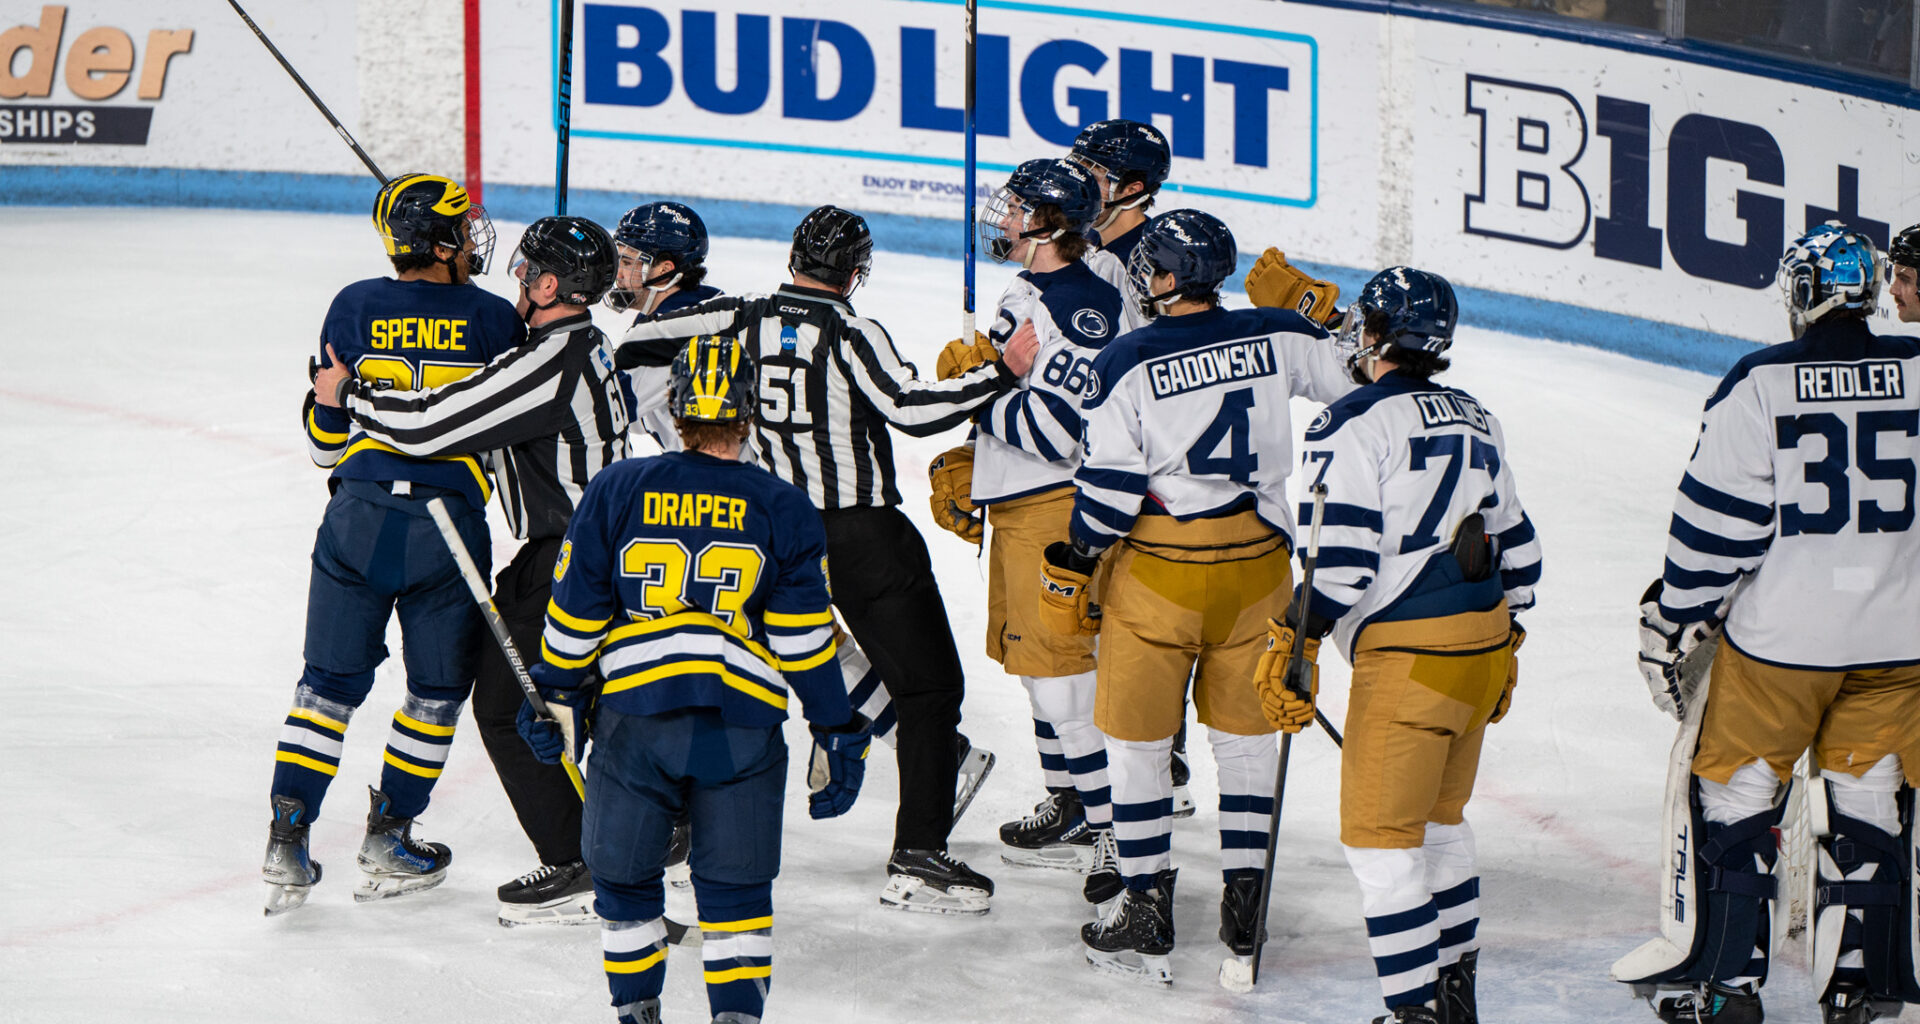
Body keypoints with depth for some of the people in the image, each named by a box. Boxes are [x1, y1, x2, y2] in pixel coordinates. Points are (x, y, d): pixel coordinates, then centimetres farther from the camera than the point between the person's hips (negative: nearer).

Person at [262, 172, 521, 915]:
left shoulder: (355, 307, 0)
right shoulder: (495, 319, -3)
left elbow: (326, 430, 3)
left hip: (359, 517, 2)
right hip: (449, 523, -2)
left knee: (331, 681, 10)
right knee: (438, 686, 14)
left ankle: (287, 838, 3)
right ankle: (388, 837, 16)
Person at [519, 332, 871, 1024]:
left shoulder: (617, 491, 4)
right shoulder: (783, 509, 3)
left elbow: (575, 613, 6)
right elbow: (806, 637, 0)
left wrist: (557, 696, 19)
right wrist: (836, 736, 6)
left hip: (634, 716, 0)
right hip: (743, 726, 0)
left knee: (625, 876, 16)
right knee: (735, 887, 10)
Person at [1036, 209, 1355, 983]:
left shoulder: (1127, 362, -13)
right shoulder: (1277, 337, -4)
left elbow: (1108, 484, -11)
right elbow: (1357, 392, 9)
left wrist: (1073, 569, 0)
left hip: (1158, 569, -4)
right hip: (1257, 563, 4)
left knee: (1136, 737, 9)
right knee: (1244, 731, 17)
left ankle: (1147, 909, 11)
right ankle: (1245, 904, 20)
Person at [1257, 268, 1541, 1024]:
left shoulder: (1353, 425, -12)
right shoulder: (1474, 422, 13)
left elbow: (1339, 558, -19)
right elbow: (1518, 549, 19)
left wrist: (1292, 647, -13)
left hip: (1408, 655, -8)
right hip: (1483, 645, 8)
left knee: (1379, 834, -2)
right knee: (1438, 819, 21)